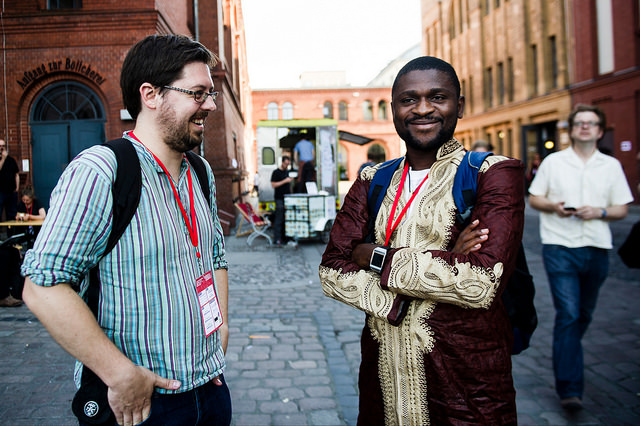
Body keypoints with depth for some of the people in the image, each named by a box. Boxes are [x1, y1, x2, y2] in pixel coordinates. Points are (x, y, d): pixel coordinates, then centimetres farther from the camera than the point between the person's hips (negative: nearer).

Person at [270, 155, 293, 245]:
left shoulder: (288, 172, 17)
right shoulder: (276, 172, -4)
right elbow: (273, 185, -11)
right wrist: (284, 181, -15)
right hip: (279, 198, -7)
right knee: (279, 219, -8)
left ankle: (284, 237, 12)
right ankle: (277, 239, -8)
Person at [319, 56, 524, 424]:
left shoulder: (495, 173, -7)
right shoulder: (372, 182, 6)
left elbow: (482, 283, -21)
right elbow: (332, 272, -3)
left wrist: (377, 258, -12)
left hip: (465, 380, -3)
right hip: (383, 368, 4)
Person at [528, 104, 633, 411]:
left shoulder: (612, 166, 9)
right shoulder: (553, 161, 5)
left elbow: (622, 209, 8)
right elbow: (534, 198, 8)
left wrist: (600, 212, -12)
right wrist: (554, 206, -12)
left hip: (597, 248, 3)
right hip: (560, 247, -3)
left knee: (584, 313, 15)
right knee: (567, 314, -10)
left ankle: (566, 355, 42)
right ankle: (569, 389, -8)